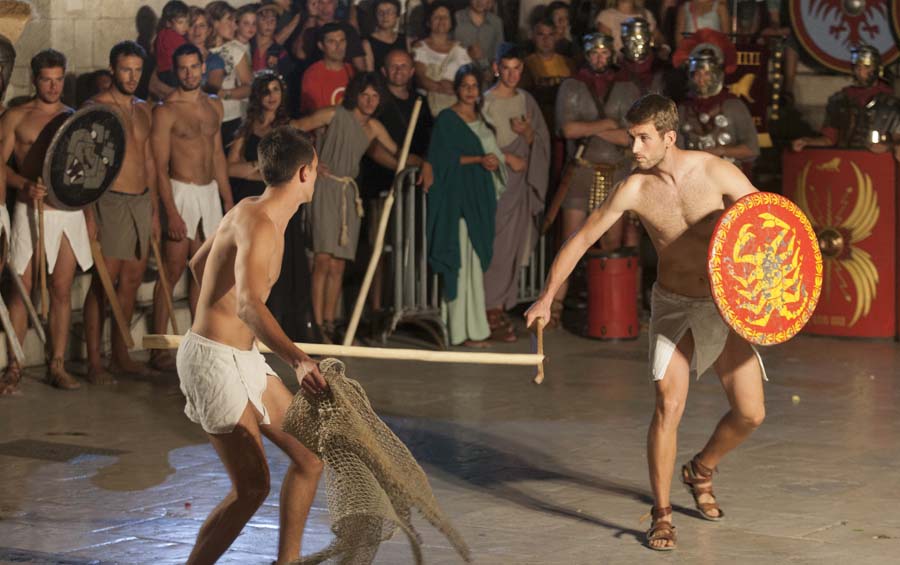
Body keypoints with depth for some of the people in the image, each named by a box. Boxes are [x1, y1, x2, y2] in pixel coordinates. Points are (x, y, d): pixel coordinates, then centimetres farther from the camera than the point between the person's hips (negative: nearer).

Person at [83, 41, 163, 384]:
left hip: (141, 202, 7)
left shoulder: (142, 110, 14)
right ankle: (94, 362, -3)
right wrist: (88, 214, -16)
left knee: (132, 281, 9)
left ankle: (121, 355, 18)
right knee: (103, 282, -6)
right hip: (110, 201, -7)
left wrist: (154, 209, 19)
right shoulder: (96, 108, -7)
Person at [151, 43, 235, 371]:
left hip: (210, 192, 6)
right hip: (181, 192, -6)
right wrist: (171, 213, -18)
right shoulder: (166, 111, -9)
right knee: (173, 271, -6)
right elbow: (160, 167, -11)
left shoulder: (214, 106, 11)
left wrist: (228, 201, 14)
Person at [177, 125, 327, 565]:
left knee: (308, 454, 11)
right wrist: (299, 361, -50)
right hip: (212, 360, -10)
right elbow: (249, 304, -38)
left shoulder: (250, 212, 10)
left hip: (243, 358, 10)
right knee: (252, 487, -10)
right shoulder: (258, 224, -21)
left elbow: (198, 264, 27)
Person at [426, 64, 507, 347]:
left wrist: (494, 161, 2)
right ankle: (465, 329, -10)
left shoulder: (481, 119, 17)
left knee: (477, 258, 6)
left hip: (479, 196, 7)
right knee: (463, 260, -10)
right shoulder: (446, 119, -4)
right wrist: (479, 159, -16)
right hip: (456, 198, -7)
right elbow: (444, 157, -12)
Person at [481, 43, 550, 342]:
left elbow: (541, 142, 12)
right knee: (497, 248, -9)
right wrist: (508, 157, -12)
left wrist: (528, 133, -9)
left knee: (515, 248, 5)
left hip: (519, 183, 5)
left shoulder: (526, 101, 11)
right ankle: (492, 310, -5)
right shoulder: (485, 101, -5)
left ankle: (500, 306, 12)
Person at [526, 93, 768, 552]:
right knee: (667, 406, -16)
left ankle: (701, 471, 30)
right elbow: (581, 239, -2)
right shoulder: (634, 190, -11)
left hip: (726, 305, 1)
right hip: (673, 307, -1)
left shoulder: (716, 173, -14)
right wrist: (547, 297, -6)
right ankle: (662, 515, -4)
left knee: (750, 413, -1)